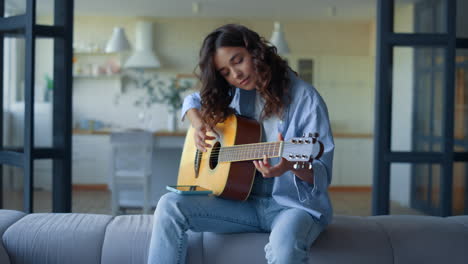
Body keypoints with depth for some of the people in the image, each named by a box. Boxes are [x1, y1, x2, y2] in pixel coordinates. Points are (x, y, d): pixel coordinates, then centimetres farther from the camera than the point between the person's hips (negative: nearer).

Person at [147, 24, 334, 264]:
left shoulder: (305, 98, -11)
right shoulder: (235, 94, 6)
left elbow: (322, 175, -13)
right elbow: (192, 100, 26)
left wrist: (291, 165, -36)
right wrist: (199, 125, 3)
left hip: (294, 203, -5)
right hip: (246, 200, 5)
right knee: (170, 205, -16)